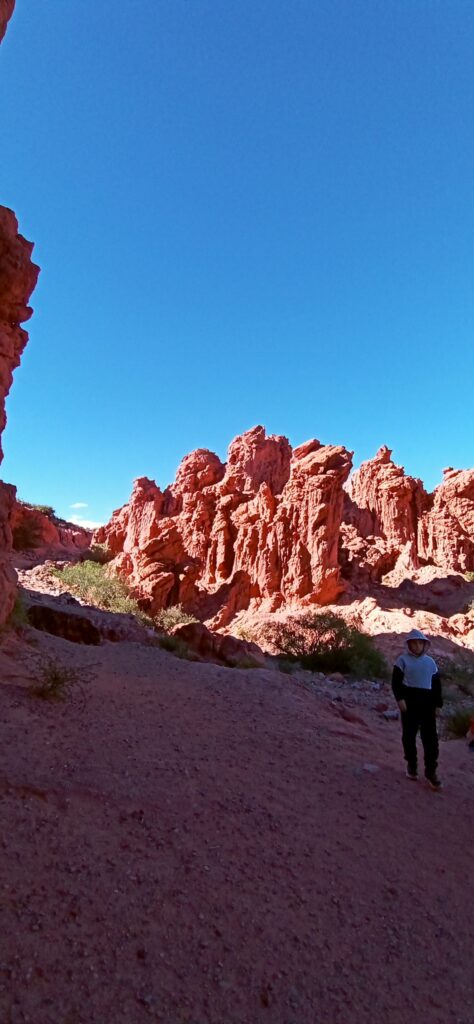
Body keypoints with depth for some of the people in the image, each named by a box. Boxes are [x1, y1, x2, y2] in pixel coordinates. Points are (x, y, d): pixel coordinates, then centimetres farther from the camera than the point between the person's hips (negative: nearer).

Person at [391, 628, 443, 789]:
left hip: (427, 703, 2)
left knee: (431, 737, -2)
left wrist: (437, 704, 9)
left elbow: (436, 684, 15)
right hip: (409, 701, -2)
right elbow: (396, 681, -6)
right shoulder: (403, 660, -1)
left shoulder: (430, 662, 10)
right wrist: (400, 699, -16)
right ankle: (411, 765, 23)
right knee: (409, 735, 7)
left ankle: (431, 771, 7)